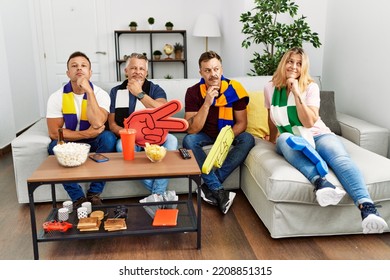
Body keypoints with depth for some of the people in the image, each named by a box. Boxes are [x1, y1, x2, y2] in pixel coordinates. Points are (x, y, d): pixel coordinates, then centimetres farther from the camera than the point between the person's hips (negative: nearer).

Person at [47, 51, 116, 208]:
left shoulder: (101, 94, -13)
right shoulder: (57, 97, -11)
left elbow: (97, 124, -31)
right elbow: (54, 132, -14)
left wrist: (89, 91, -31)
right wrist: (86, 134, -24)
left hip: (94, 142, 0)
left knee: (108, 137, -31)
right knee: (55, 147, -31)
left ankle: (94, 194, -20)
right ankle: (78, 198, -19)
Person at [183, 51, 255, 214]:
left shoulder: (234, 89, -15)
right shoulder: (193, 92, -16)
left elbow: (241, 123, -10)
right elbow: (192, 130, -22)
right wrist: (207, 103, -34)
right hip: (205, 135, 0)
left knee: (248, 139, -28)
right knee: (188, 140, -30)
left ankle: (209, 186, -27)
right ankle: (219, 191, -33)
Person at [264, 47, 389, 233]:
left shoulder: (311, 87, 0)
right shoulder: (270, 88, 6)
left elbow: (309, 122, -12)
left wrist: (297, 93, -17)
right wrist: (273, 139, 33)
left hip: (318, 135, 0)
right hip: (292, 140, 1)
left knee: (340, 158, -35)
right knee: (284, 139, -39)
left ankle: (367, 208, -58)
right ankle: (320, 182, -61)